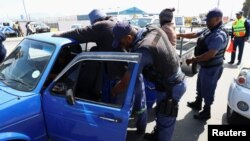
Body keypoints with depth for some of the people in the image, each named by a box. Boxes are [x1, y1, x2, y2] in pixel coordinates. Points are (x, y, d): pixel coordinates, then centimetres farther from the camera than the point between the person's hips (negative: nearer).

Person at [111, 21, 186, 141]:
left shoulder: (142, 51, -32)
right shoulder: (153, 30, -7)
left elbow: (125, 83, -25)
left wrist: (111, 94, -8)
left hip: (170, 87, -10)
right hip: (176, 79, 10)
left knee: (165, 120, 13)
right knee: (161, 114, 27)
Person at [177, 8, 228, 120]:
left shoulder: (219, 36, -26)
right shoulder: (208, 31, 3)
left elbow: (210, 54, -33)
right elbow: (194, 35, 14)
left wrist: (193, 60, -28)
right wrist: (179, 35, 6)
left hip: (212, 68, -9)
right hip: (204, 66, 9)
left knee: (208, 90, 6)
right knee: (200, 86, 24)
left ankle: (206, 112, 24)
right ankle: (197, 104, 45)